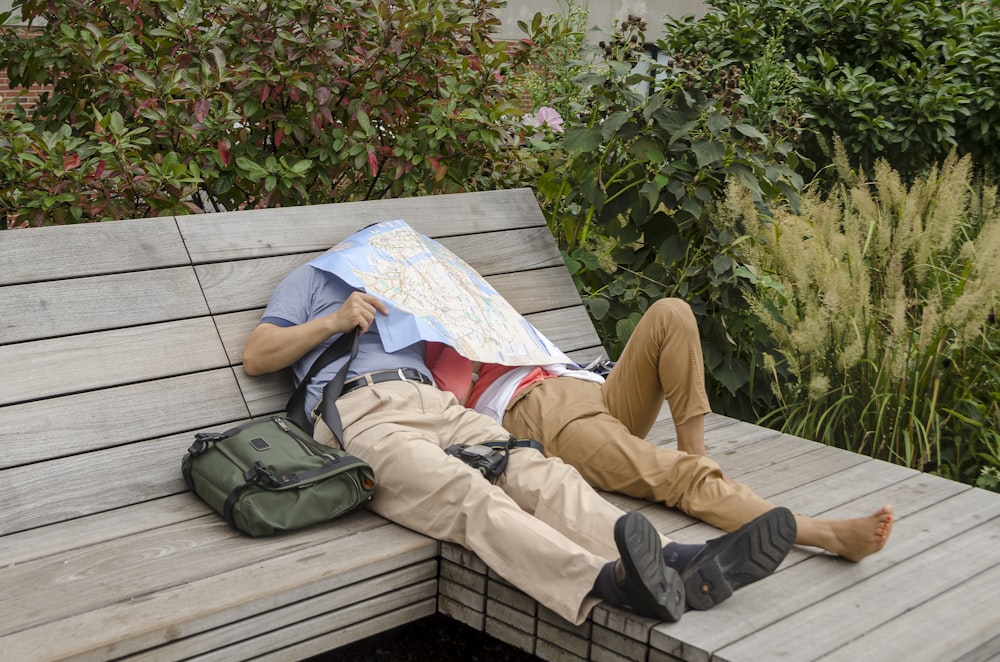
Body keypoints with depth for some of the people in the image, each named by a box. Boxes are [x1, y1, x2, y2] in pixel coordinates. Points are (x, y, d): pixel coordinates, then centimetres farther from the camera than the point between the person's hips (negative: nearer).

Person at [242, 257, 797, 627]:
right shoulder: (312, 278, 28)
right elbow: (255, 357, 15)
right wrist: (334, 320, 4)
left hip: (437, 404, 5)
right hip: (359, 416, -5)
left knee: (537, 473, -25)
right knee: (474, 498, -34)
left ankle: (682, 564, -48)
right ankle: (612, 581, -62)